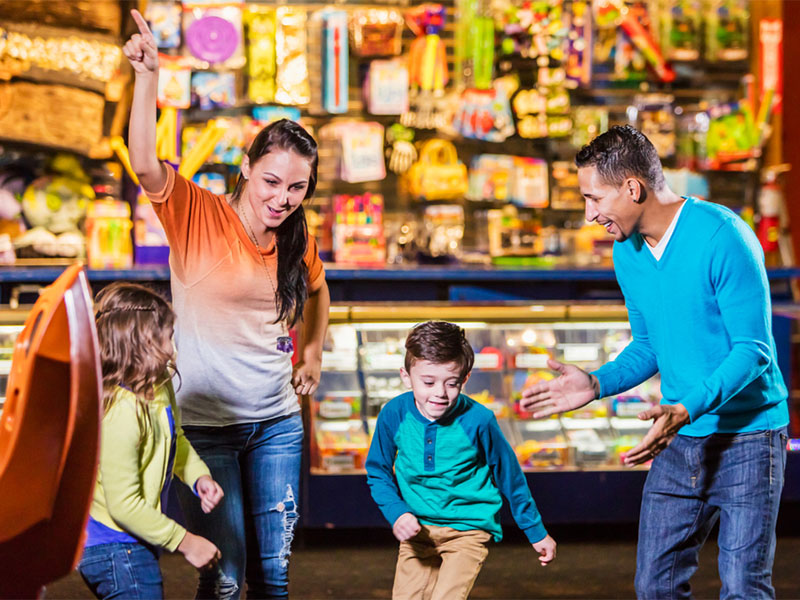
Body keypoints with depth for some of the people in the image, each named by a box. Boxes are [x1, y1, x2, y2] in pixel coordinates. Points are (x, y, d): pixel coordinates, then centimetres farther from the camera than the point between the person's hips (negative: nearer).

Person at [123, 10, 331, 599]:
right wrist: (148, 75, -43)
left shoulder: (297, 237, 3)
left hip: (277, 422, 5)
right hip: (206, 423, -5)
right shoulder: (198, 214, -12)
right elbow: (145, 164, -32)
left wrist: (313, 354, 17)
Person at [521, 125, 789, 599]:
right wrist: (596, 384, 0)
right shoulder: (628, 252, 6)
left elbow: (754, 350, -19)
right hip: (679, 442, 7)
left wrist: (688, 408, -31)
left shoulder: (723, 237, -18)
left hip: (746, 437, -7)